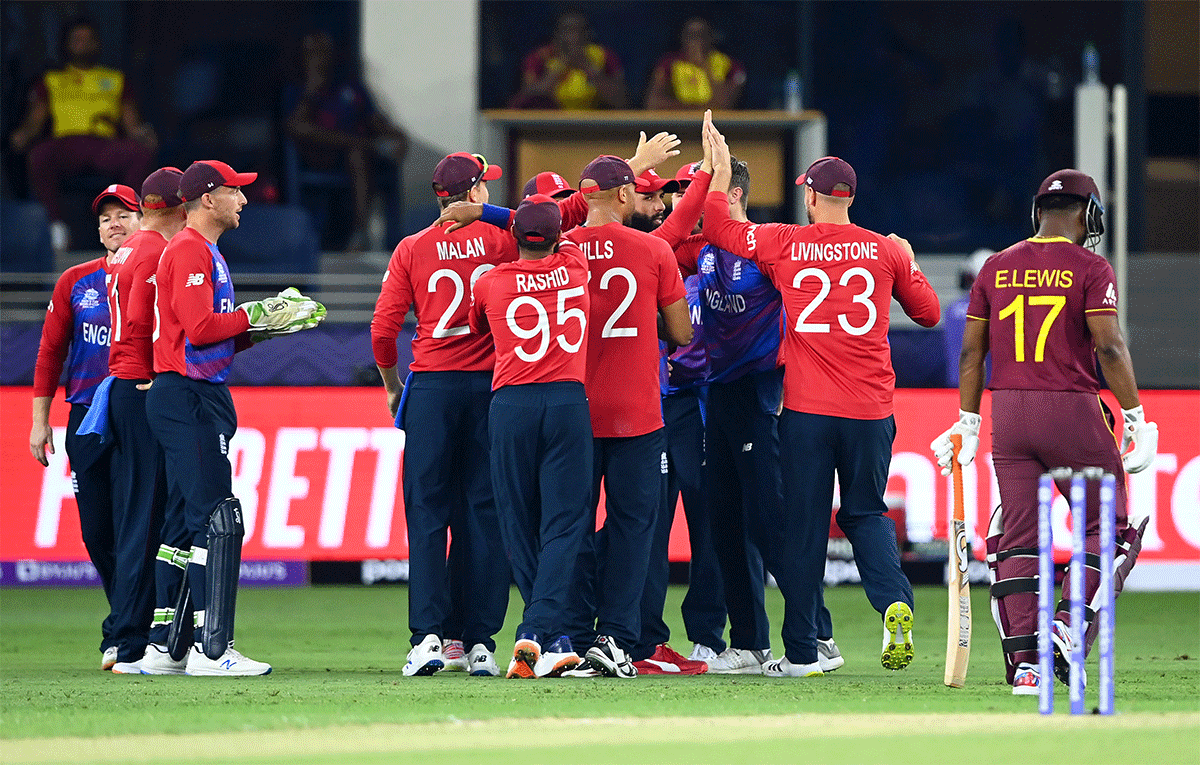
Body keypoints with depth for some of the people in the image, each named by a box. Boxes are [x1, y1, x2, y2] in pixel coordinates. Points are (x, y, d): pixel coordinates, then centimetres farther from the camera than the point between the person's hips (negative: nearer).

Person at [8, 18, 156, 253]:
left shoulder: (116, 80, 27)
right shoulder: (50, 81, 25)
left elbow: (131, 123, 16)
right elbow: (34, 121, 13)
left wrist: (143, 134, -8)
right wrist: (23, 135, -11)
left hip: (104, 147, 1)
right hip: (65, 144, -1)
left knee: (142, 151, -32)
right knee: (38, 154, -37)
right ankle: (56, 224, -26)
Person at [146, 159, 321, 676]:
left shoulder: (205, 252, 22)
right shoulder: (189, 250, -11)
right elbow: (200, 328, -21)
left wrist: (271, 321, 9)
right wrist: (256, 315, -12)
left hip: (201, 397, 11)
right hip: (187, 397, -11)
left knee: (185, 522, 12)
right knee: (218, 520, -14)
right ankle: (212, 649, -17)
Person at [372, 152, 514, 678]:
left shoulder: (412, 250, 1)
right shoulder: (502, 240, 0)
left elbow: (383, 328, 0)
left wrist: (392, 387, 12)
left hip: (430, 387, 0)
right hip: (492, 383, 0)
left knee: (427, 514, 1)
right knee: (485, 512, 4)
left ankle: (428, 634, -9)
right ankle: (481, 640, 2)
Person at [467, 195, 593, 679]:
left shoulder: (490, 283, 5)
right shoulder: (575, 267, 8)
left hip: (510, 405, 0)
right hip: (568, 401, 0)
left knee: (519, 527, 7)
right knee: (563, 524, -1)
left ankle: (549, 639, 6)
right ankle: (539, 630, -16)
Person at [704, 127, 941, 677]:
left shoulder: (784, 245, 0)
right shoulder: (886, 251, 3)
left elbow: (718, 228, 12)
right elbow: (928, 313, 13)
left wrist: (721, 172, 24)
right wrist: (907, 264, 28)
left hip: (805, 410, -2)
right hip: (870, 412, 2)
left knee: (801, 526, 4)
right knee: (865, 514, 14)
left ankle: (802, 652, 4)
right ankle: (895, 602, -14)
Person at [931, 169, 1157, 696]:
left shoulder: (996, 269, 10)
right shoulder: (1090, 269, -4)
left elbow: (971, 351, 9)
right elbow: (1109, 347, -13)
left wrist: (968, 423, 15)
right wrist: (1136, 418, -8)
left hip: (1008, 413, 4)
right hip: (1072, 410, -4)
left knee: (1017, 538, 5)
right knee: (1107, 528, 9)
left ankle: (1024, 661, -1)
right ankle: (1071, 625, -8)